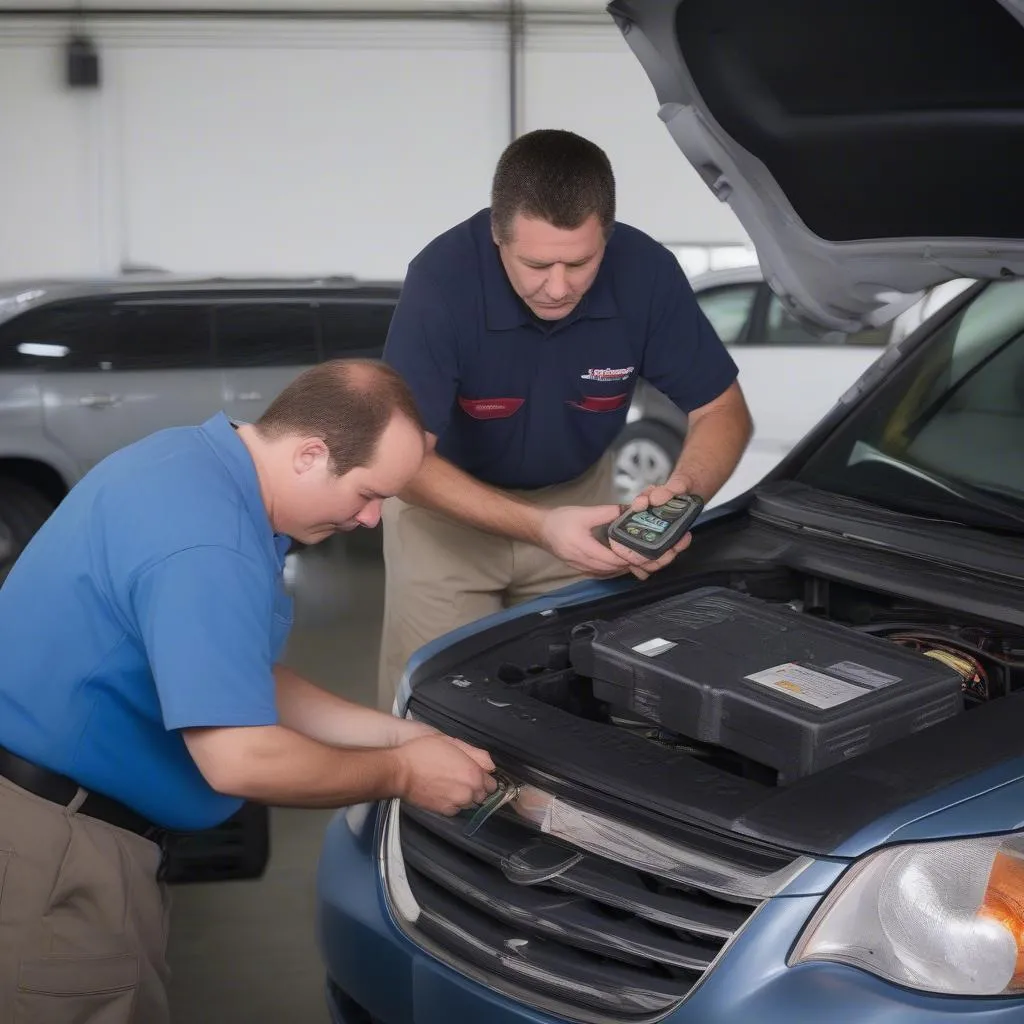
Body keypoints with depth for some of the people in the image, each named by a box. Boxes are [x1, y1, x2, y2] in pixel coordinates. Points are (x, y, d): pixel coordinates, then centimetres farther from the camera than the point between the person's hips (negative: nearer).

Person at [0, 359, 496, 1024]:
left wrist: (397, 735, 6)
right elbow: (240, 760, -28)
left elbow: (241, 687, 13)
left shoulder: (199, 467, 5)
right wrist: (401, 773, -13)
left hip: (59, 816, 10)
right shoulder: (206, 542, -27)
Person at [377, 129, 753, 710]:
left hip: (578, 495, 2)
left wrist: (683, 492, -33)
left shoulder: (646, 272, -23)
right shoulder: (443, 280, -31)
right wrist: (539, 527, -41)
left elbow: (723, 410, -12)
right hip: (447, 502, -2)